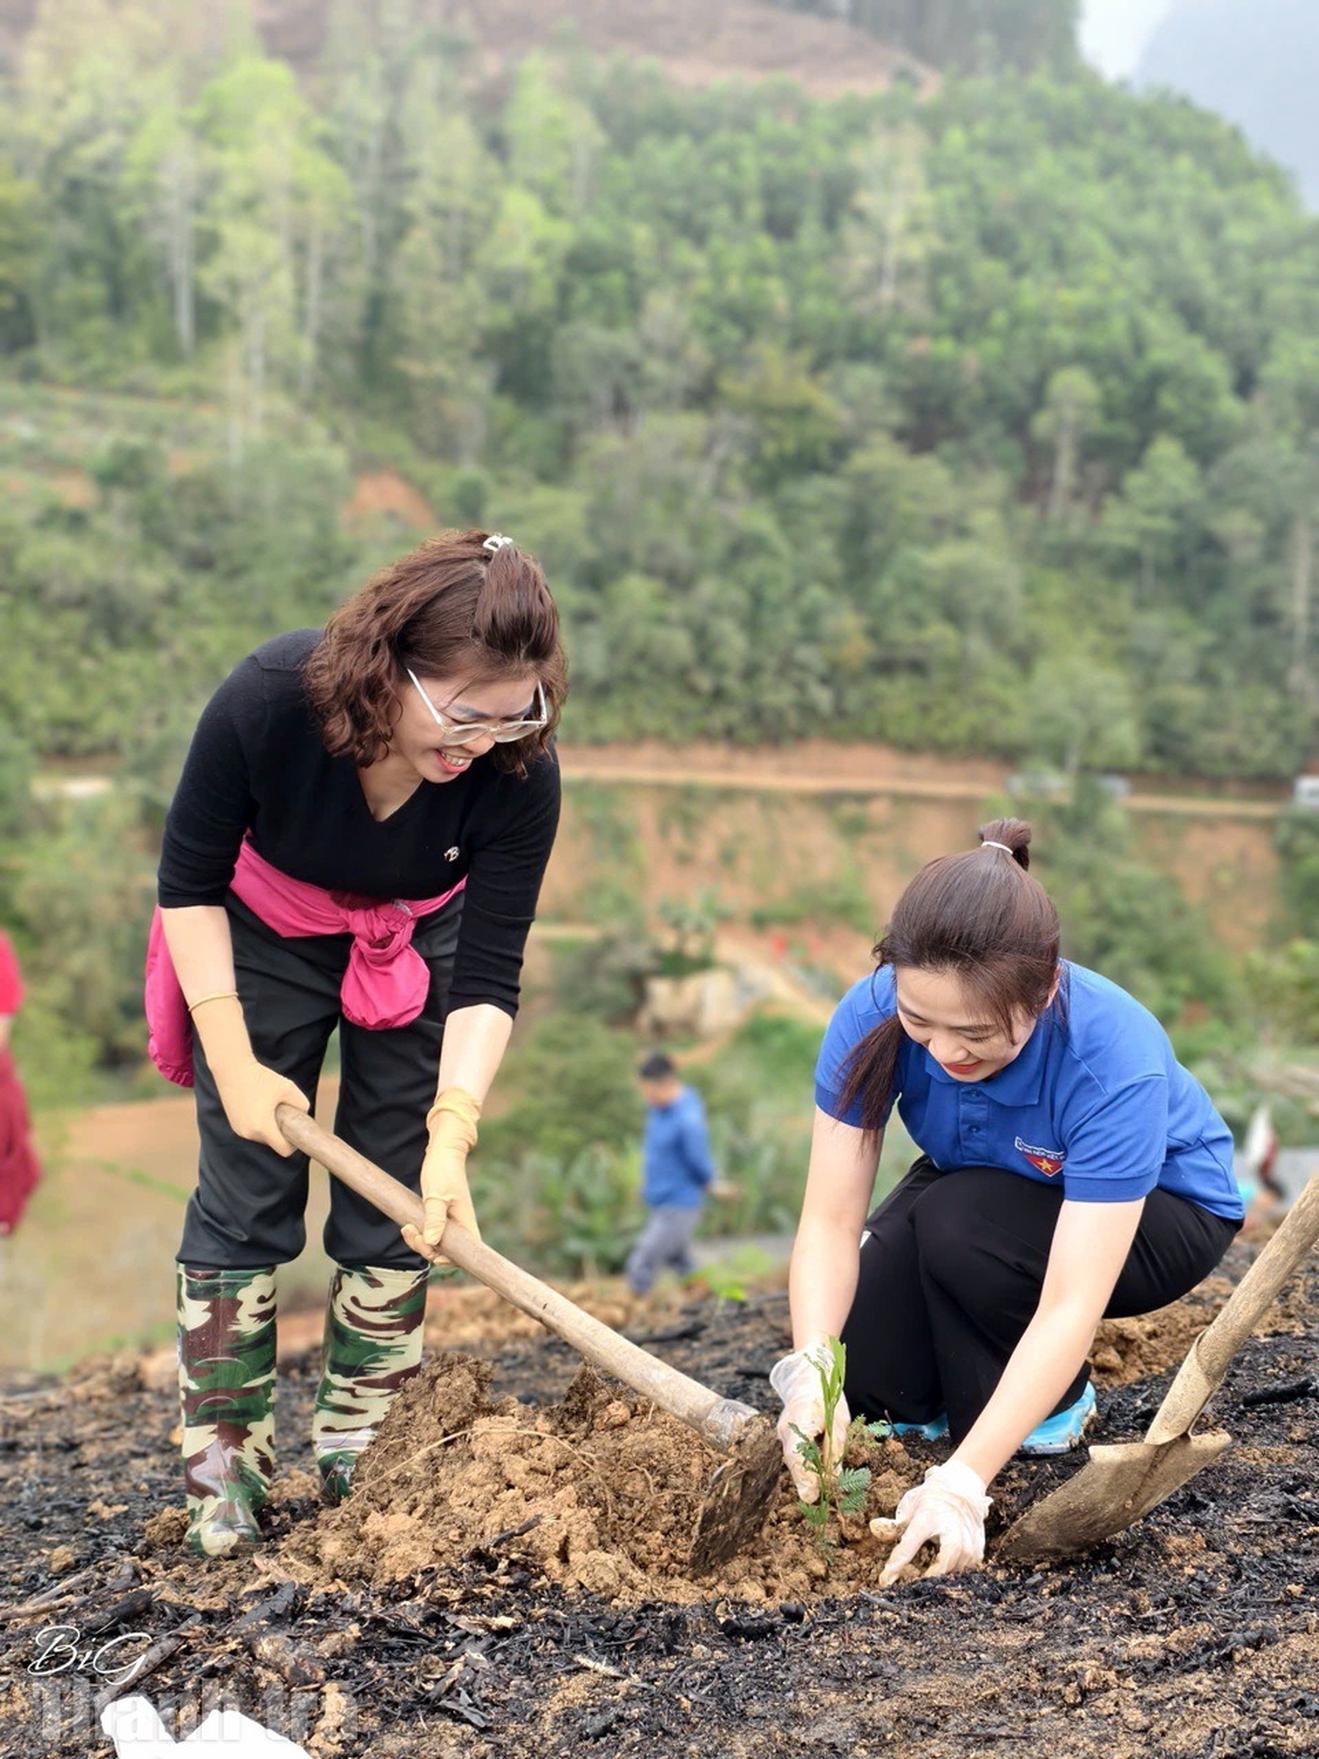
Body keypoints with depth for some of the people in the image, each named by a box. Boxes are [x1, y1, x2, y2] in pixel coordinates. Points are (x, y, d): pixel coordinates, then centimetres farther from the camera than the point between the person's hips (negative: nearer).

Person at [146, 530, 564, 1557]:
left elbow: (486, 982, -24)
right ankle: (224, 1470, 8)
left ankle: (358, 1460, 14)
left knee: (395, 1208, 0)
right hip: (261, 933, -1)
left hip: (417, 946, 1)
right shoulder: (267, 701, -35)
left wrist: (453, 1135, -35)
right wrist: (235, 1065, -20)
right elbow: (189, 883, -20)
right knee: (244, 1197, -3)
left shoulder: (519, 773, -31)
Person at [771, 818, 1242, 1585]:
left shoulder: (1115, 1059, -39)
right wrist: (811, 1370, -44)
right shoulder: (874, 1015, -29)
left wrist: (963, 1481, -47)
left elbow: (1070, 1305, -41)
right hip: (980, 1193, 4)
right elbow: (831, 1218, -27)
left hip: (1159, 1208, -4)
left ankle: (1055, 1404, -5)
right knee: (864, 1368, -18)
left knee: (957, 1226, -33)